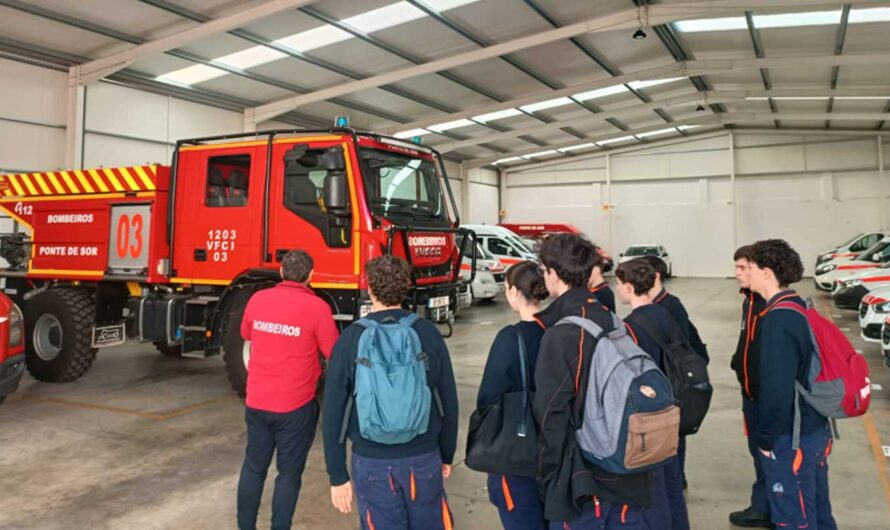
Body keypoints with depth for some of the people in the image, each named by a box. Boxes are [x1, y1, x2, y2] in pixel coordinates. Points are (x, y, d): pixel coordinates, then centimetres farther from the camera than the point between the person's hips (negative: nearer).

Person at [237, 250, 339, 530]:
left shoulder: (257, 299, -1)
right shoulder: (317, 307, -16)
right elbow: (334, 354, -9)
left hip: (256, 402, 5)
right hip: (295, 406, -4)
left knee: (253, 467, 19)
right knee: (289, 472, 9)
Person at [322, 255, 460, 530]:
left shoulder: (350, 339, -9)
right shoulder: (428, 332, -6)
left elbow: (333, 411, -7)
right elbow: (448, 401, -1)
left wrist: (337, 474, 2)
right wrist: (446, 455, 13)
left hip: (371, 461, -1)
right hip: (424, 457, 1)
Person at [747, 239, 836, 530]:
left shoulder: (777, 320, -23)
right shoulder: (800, 309, 6)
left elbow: (776, 389, -26)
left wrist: (765, 439, -14)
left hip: (790, 439, -9)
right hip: (816, 429, 9)